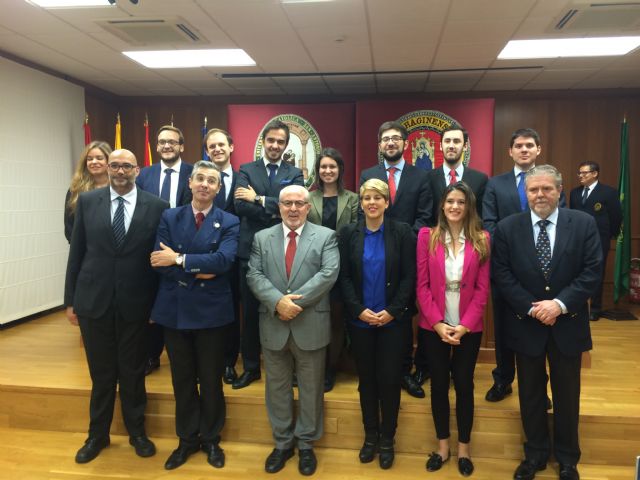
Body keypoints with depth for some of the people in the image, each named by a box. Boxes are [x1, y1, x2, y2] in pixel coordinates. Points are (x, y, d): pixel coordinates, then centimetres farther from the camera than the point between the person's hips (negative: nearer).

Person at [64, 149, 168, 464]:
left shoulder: (157, 206, -4)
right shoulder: (87, 201, 2)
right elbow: (76, 253, 4)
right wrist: (70, 299, 4)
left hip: (134, 303, -1)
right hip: (93, 300, 1)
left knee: (133, 372, 13)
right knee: (101, 373, 14)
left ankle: (137, 432, 33)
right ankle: (98, 435, 34)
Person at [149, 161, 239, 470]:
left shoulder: (229, 222, -2)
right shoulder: (169, 218, 4)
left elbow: (224, 260, -19)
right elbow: (159, 261, -8)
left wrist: (180, 260, -19)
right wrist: (196, 272, -19)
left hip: (212, 311, -2)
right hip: (175, 310, 2)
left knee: (211, 380, 11)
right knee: (182, 379, 15)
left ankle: (211, 439, 31)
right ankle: (187, 439, 32)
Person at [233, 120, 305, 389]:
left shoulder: (295, 173, 7)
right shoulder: (246, 170, 6)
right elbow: (240, 206, -11)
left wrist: (259, 200, -14)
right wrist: (276, 212, -16)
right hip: (251, 251, 0)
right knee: (250, 312, 9)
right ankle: (251, 367, 25)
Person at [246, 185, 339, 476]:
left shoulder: (326, 236, 0)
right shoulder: (262, 238, 7)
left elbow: (329, 274, -13)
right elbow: (254, 275, -3)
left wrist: (295, 300, -19)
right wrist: (278, 302, -19)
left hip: (311, 326, -2)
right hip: (273, 326, 2)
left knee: (311, 389, 11)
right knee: (277, 388, 14)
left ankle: (306, 444, 30)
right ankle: (282, 443, 32)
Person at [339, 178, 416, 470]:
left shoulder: (402, 232, -2)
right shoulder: (348, 233, 2)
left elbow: (409, 276, -5)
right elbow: (344, 277, 0)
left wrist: (392, 311, -13)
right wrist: (359, 310, -11)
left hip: (393, 320, -1)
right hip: (359, 320, 2)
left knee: (390, 379, 4)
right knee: (366, 379, 11)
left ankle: (387, 438, 23)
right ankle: (370, 435, 28)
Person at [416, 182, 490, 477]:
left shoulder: (481, 240, -1)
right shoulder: (427, 236, -2)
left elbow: (482, 289, -3)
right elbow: (422, 285, -4)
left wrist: (464, 325, -12)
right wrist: (438, 323, -12)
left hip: (468, 327, 0)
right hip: (434, 326, 0)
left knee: (464, 384, 11)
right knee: (438, 384, 11)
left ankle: (464, 449, 27)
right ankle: (442, 446, 27)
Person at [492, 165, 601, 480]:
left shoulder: (584, 223, -4)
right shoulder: (507, 228, -4)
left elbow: (592, 271, -8)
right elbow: (501, 275, -6)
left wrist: (560, 304, -18)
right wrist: (532, 307, -15)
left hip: (568, 323, 0)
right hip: (525, 324, 0)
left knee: (567, 394, 15)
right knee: (531, 393, 15)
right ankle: (535, 454, 34)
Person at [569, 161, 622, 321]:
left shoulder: (609, 192, -5)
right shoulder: (575, 192, 9)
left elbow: (617, 217, -2)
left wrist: (610, 235, 3)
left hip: (599, 241, -4)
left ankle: (595, 309, 16)